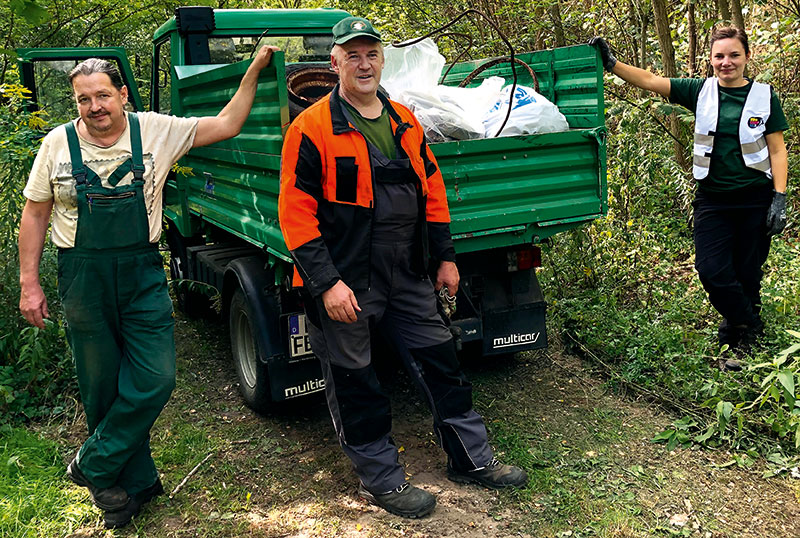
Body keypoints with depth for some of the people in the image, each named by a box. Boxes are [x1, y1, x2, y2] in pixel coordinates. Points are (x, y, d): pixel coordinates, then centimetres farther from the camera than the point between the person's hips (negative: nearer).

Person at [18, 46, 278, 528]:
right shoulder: (58, 144, 2)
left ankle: (93, 467, 15)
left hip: (143, 275, 0)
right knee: (103, 389, 7)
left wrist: (254, 71, -6)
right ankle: (136, 483, 24)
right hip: (83, 278, 0)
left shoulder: (156, 131, 0)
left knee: (154, 381, -6)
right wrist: (29, 284, 3)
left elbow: (226, 125, 1)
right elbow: (35, 215, 7)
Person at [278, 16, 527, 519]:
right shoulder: (313, 127, -10)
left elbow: (432, 189, 16)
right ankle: (381, 477, 26)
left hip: (408, 278, 6)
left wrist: (446, 257, 13)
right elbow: (295, 211, -14)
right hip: (345, 283, -5)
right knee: (354, 381, 6)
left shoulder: (405, 121, 10)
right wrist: (326, 283, -19)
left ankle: (473, 458, 31)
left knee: (441, 360, 13)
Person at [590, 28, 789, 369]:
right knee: (711, 270, -9)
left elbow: (777, 150, 2)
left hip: (755, 200, -1)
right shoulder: (701, 92, 2)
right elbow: (649, 81, -4)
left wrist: (779, 198, -6)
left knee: (747, 274, 5)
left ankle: (740, 340, 25)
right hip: (713, 198, 1)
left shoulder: (764, 96, 0)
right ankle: (750, 327, 15)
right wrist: (611, 64, -15)